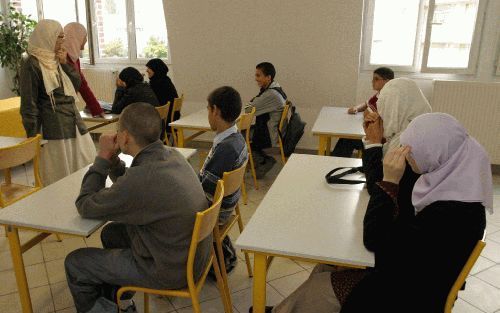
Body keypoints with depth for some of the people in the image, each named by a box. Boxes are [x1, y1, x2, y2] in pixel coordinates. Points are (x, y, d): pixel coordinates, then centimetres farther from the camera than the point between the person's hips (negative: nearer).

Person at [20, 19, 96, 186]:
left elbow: (77, 85, 12)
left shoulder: (56, 59, 13)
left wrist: (65, 64, -2)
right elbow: (29, 104, -11)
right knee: (60, 178, 1)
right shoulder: (31, 64, -9)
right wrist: (34, 137, -12)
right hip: (54, 128, -7)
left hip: (74, 123, 8)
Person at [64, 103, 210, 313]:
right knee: (111, 232, 25)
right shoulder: (171, 154, -5)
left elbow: (84, 206, -14)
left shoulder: (142, 178, -32)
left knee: (74, 263, 7)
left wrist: (102, 158, -8)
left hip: (170, 269, -8)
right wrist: (112, 158, -2)